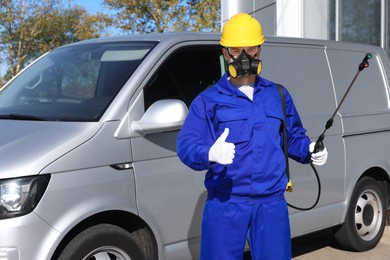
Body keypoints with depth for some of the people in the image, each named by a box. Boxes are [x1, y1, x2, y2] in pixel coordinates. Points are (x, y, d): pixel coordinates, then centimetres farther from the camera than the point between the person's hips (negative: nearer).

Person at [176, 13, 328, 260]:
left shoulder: (278, 95, 13)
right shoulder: (208, 100, 1)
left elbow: (293, 136, 20)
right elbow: (186, 145, -7)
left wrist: (309, 150, -2)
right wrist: (210, 153, -28)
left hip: (272, 204, 3)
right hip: (225, 204, -2)